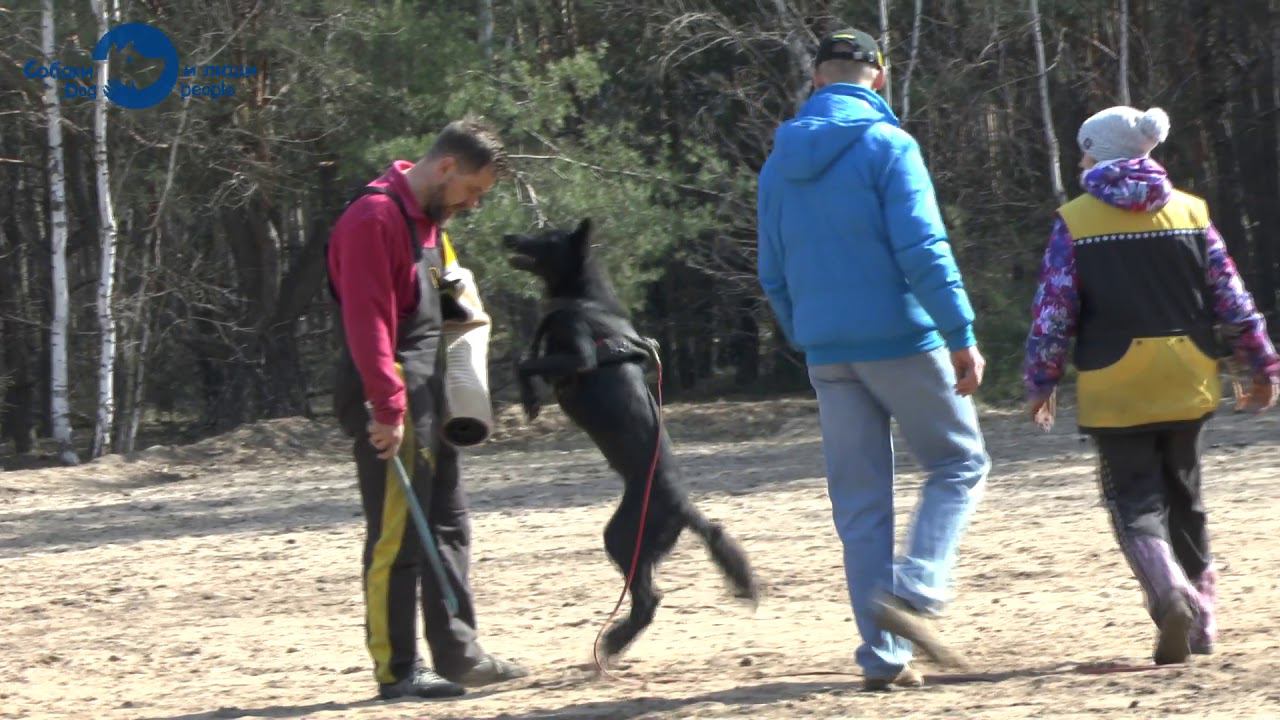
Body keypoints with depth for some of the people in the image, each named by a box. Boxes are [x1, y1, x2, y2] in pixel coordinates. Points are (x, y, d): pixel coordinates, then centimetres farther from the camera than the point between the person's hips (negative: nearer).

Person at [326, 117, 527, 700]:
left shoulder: (427, 220, 17)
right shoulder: (375, 219, -16)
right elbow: (366, 323, -21)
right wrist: (388, 409, -24)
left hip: (430, 399, 10)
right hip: (392, 406, -10)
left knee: (448, 529, 13)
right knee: (397, 537, -6)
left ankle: (458, 655, 18)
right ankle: (396, 670, -2)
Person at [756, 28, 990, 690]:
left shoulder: (779, 164, 10)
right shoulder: (887, 146, -8)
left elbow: (774, 275, 14)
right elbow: (923, 250, -16)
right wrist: (961, 336, -15)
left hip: (829, 356, 5)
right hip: (901, 341, -5)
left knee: (859, 506, 9)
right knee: (959, 466, 10)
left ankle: (882, 655, 6)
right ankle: (912, 593, -10)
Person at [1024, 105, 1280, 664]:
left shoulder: (1074, 222, -5)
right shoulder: (1190, 212, 4)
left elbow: (1053, 313, -7)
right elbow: (1233, 301, 4)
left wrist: (1039, 382, 3)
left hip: (1115, 392, -3)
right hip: (1187, 387, 3)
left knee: (1135, 503, 1)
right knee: (1184, 500, 17)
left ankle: (1171, 594, -25)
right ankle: (1199, 620, 19)